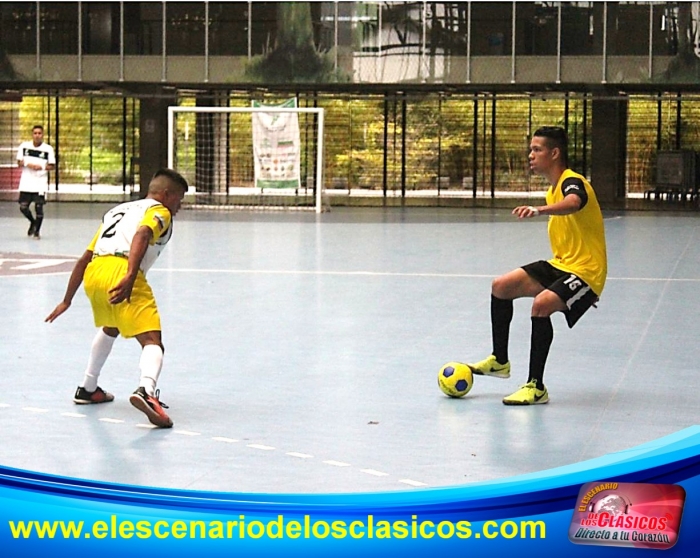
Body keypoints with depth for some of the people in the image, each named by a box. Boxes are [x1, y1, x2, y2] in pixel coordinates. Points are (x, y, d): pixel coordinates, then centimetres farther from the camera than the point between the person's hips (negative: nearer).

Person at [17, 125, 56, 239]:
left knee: (39, 208, -4)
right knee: (23, 207, 0)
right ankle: (33, 222, 30)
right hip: (26, 183, 2)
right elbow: (19, 163, 7)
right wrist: (27, 164, -14)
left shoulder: (48, 149, -3)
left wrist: (42, 167, -16)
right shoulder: (24, 146, 2)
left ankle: (37, 231, 16)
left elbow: (52, 166, 1)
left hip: (40, 184, -2)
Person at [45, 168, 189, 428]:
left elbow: (84, 258, 32)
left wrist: (67, 300, 37)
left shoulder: (117, 211, 35)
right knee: (152, 341, -11)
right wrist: (130, 276, -25)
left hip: (93, 272, 7)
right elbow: (141, 235, -12)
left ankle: (87, 388, 44)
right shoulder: (159, 211, 13)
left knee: (110, 328, 35)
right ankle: (146, 391, -39)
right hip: (122, 273, -7)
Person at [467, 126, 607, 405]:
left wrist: (540, 210, -62)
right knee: (501, 286, 3)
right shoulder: (552, 190, 14)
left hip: (585, 270, -10)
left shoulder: (572, 182, -17)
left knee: (541, 304, -32)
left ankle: (536, 387, -24)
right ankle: (500, 361, 19)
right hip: (560, 265, 10)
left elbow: (573, 204, -45)